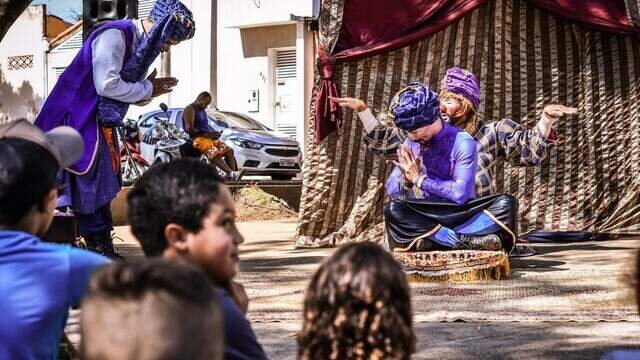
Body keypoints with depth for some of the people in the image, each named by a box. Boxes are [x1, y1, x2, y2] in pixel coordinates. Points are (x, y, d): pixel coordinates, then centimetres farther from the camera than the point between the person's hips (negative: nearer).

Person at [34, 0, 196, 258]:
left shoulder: (142, 45, 10)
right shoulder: (114, 36, -19)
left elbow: (129, 95, 14)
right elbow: (107, 85, -27)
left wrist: (149, 92, -7)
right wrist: (147, 89, -15)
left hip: (99, 125, 10)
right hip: (77, 122, -10)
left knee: (102, 186, 10)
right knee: (85, 188, -7)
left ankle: (103, 251, 14)